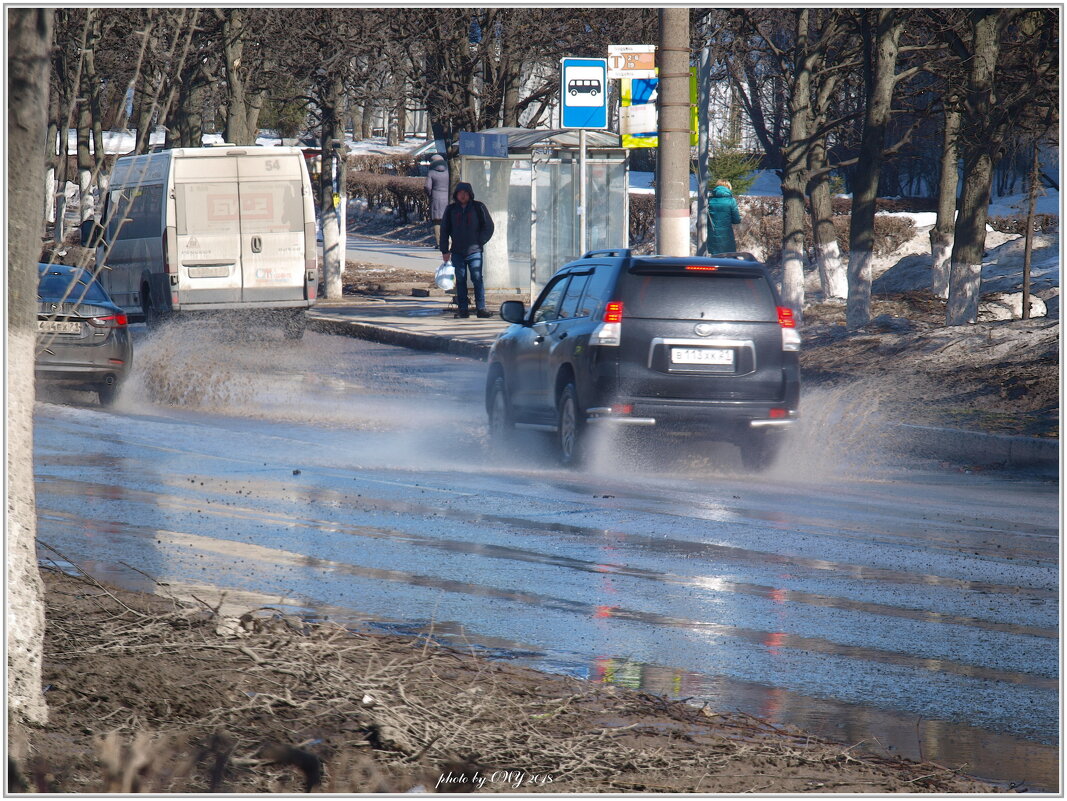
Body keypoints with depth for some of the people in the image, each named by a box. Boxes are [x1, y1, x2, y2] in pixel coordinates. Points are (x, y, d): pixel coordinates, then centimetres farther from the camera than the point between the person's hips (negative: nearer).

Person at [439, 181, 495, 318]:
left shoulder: (478, 208, 2)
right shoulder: (451, 210, 8)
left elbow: (488, 227, 6)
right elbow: (444, 230, 12)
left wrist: (479, 242, -4)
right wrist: (445, 250, 6)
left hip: (474, 251, -2)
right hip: (457, 252, 2)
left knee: (477, 279, -7)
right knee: (460, 280, 3)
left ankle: (481, 308, -4)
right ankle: (463, 309, 7)